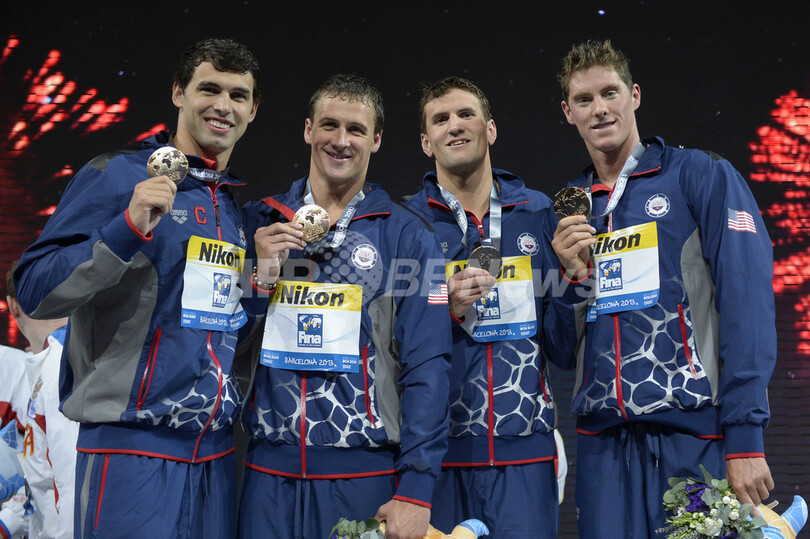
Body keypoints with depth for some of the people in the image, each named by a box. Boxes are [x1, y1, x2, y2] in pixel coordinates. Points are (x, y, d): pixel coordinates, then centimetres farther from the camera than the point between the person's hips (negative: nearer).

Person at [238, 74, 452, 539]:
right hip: (270, 470, 2)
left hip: (365, 473, -2)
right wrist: (258, 273, -9)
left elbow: (426, 366, -6)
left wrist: (416, 489, -13)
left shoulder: (407, 236, -1)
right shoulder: (259, 222, 7)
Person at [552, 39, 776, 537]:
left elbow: (747, 306, -9)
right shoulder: (569, 209, 14)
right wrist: (570, 275, -5)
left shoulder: (703, 177, -1)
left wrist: (745, 438, -16)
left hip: (695, 431, -4)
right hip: (605, 438, 4)